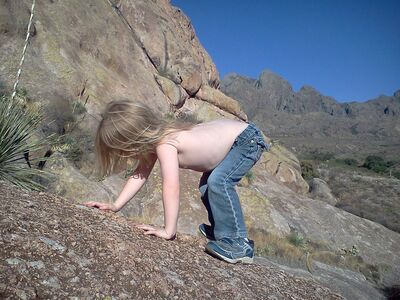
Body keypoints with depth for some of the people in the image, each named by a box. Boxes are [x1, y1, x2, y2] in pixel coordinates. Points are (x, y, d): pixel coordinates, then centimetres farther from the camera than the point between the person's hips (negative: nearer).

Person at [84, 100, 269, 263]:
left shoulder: (164, 145, -33)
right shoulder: (153, 138, -5)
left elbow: (171, 188, -38)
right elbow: (140, 174, 0)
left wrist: (168, 231, -32)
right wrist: (115, 206, -5)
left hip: (248, 139, -9)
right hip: (228, 133, 10)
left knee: (219, 182, -26)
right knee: (207, 187, 16)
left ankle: (238, 245, -15)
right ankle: (221, 231, 28)